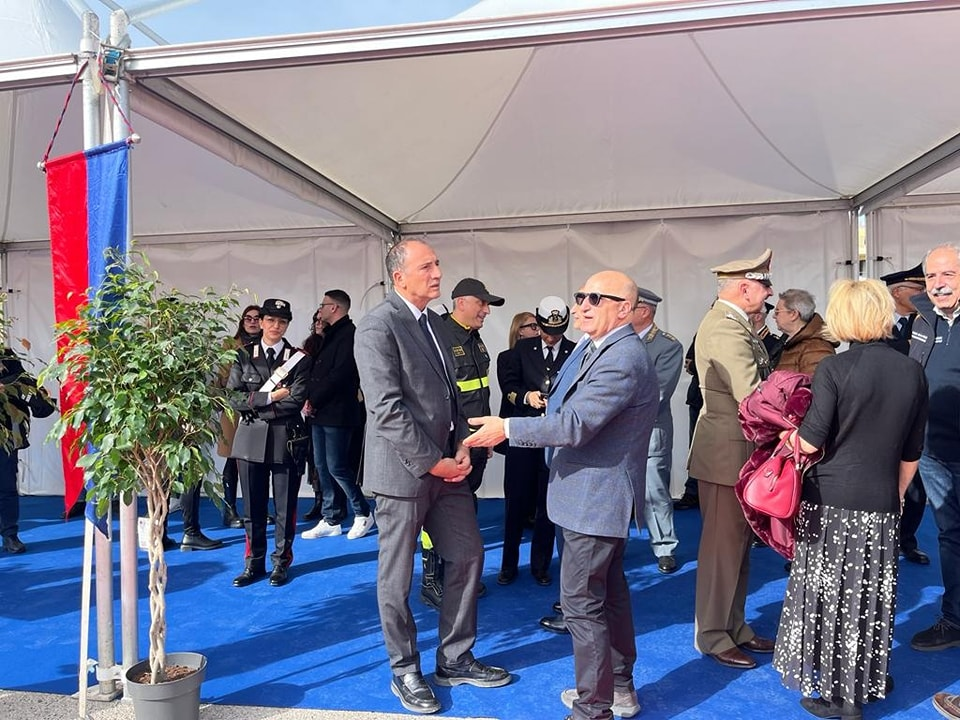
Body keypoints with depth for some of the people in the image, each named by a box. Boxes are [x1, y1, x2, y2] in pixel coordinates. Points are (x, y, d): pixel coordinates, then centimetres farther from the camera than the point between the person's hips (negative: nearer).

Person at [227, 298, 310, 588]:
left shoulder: (298, 359, 3)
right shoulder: (243, 355, 7)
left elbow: (296, 401, -10)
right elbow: (233, 398, -3)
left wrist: (255, 406, -9)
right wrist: (269, 397, -11)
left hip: (286, 439, -1)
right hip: (251, 439, 1)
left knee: (285, 506, 5)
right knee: (253, 506, 9)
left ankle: (281, 562, 20)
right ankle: (254, 563, 22)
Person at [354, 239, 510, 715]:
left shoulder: (432, 320, 12)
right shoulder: (377, 326, -14)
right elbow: (387, 409, -21)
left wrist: (461, 445, 1)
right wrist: (431, 462, -18)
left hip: (446, 465, 8)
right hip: (404, 471, -8)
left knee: (468, 556, 12)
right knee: (397, 576, 8)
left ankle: (455, 660, 30)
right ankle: (404, 671, 27)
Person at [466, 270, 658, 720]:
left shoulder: (622, 359, -22)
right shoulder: (609, 351, 13)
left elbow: (575, 424, -28)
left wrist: (507, 428, -21)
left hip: (594, 500, -11)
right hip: (604, 496, 11)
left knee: (581, 604, -3)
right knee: (610, 593, 20)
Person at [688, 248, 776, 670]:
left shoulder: (733, 323, 12)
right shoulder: (725, 327, -21)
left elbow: (755, 383, 10)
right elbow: (751, 396, -26)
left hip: (739, 449, 10)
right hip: (727, 451, -10)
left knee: (737, 541, 18)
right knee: (722, 544, 2)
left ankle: (734, 625, 32)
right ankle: (712, 636, 17)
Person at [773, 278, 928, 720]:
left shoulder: (833, 368, -12)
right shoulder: (912, 372, 3)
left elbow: (810, 442, -15)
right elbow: (911, 453, 10)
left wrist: (787, 435, 5)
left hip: (832, 501, -4)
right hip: (882, 503, 4)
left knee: (833, 593, 7)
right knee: (872, 593, 16)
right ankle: (870, 679, 31)